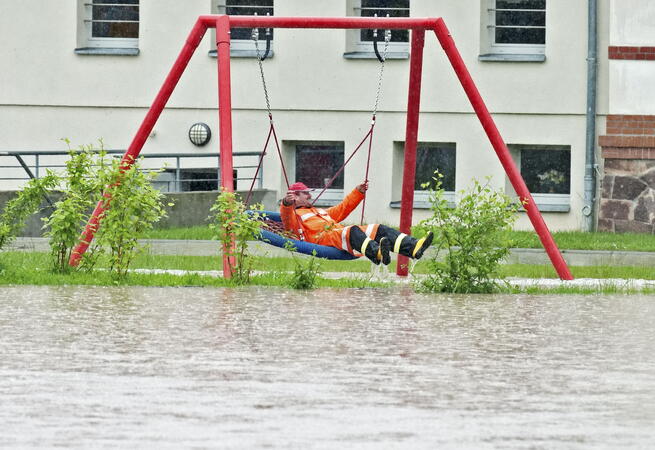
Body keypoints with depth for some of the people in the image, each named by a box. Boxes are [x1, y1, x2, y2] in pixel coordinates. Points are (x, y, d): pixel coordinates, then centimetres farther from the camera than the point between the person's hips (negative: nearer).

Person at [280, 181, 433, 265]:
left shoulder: (320, 212, 42)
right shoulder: (294, 215, 16)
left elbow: (342, 209, 46)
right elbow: (287, 218, -9)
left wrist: (358, 192, 40)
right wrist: (287, 204, -31)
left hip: (339, 232, 8)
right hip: (323, 237, -8)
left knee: (379, 229, -11)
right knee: (353, 231, -39)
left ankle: (414, 248, -34)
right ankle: (377, 253, -70)